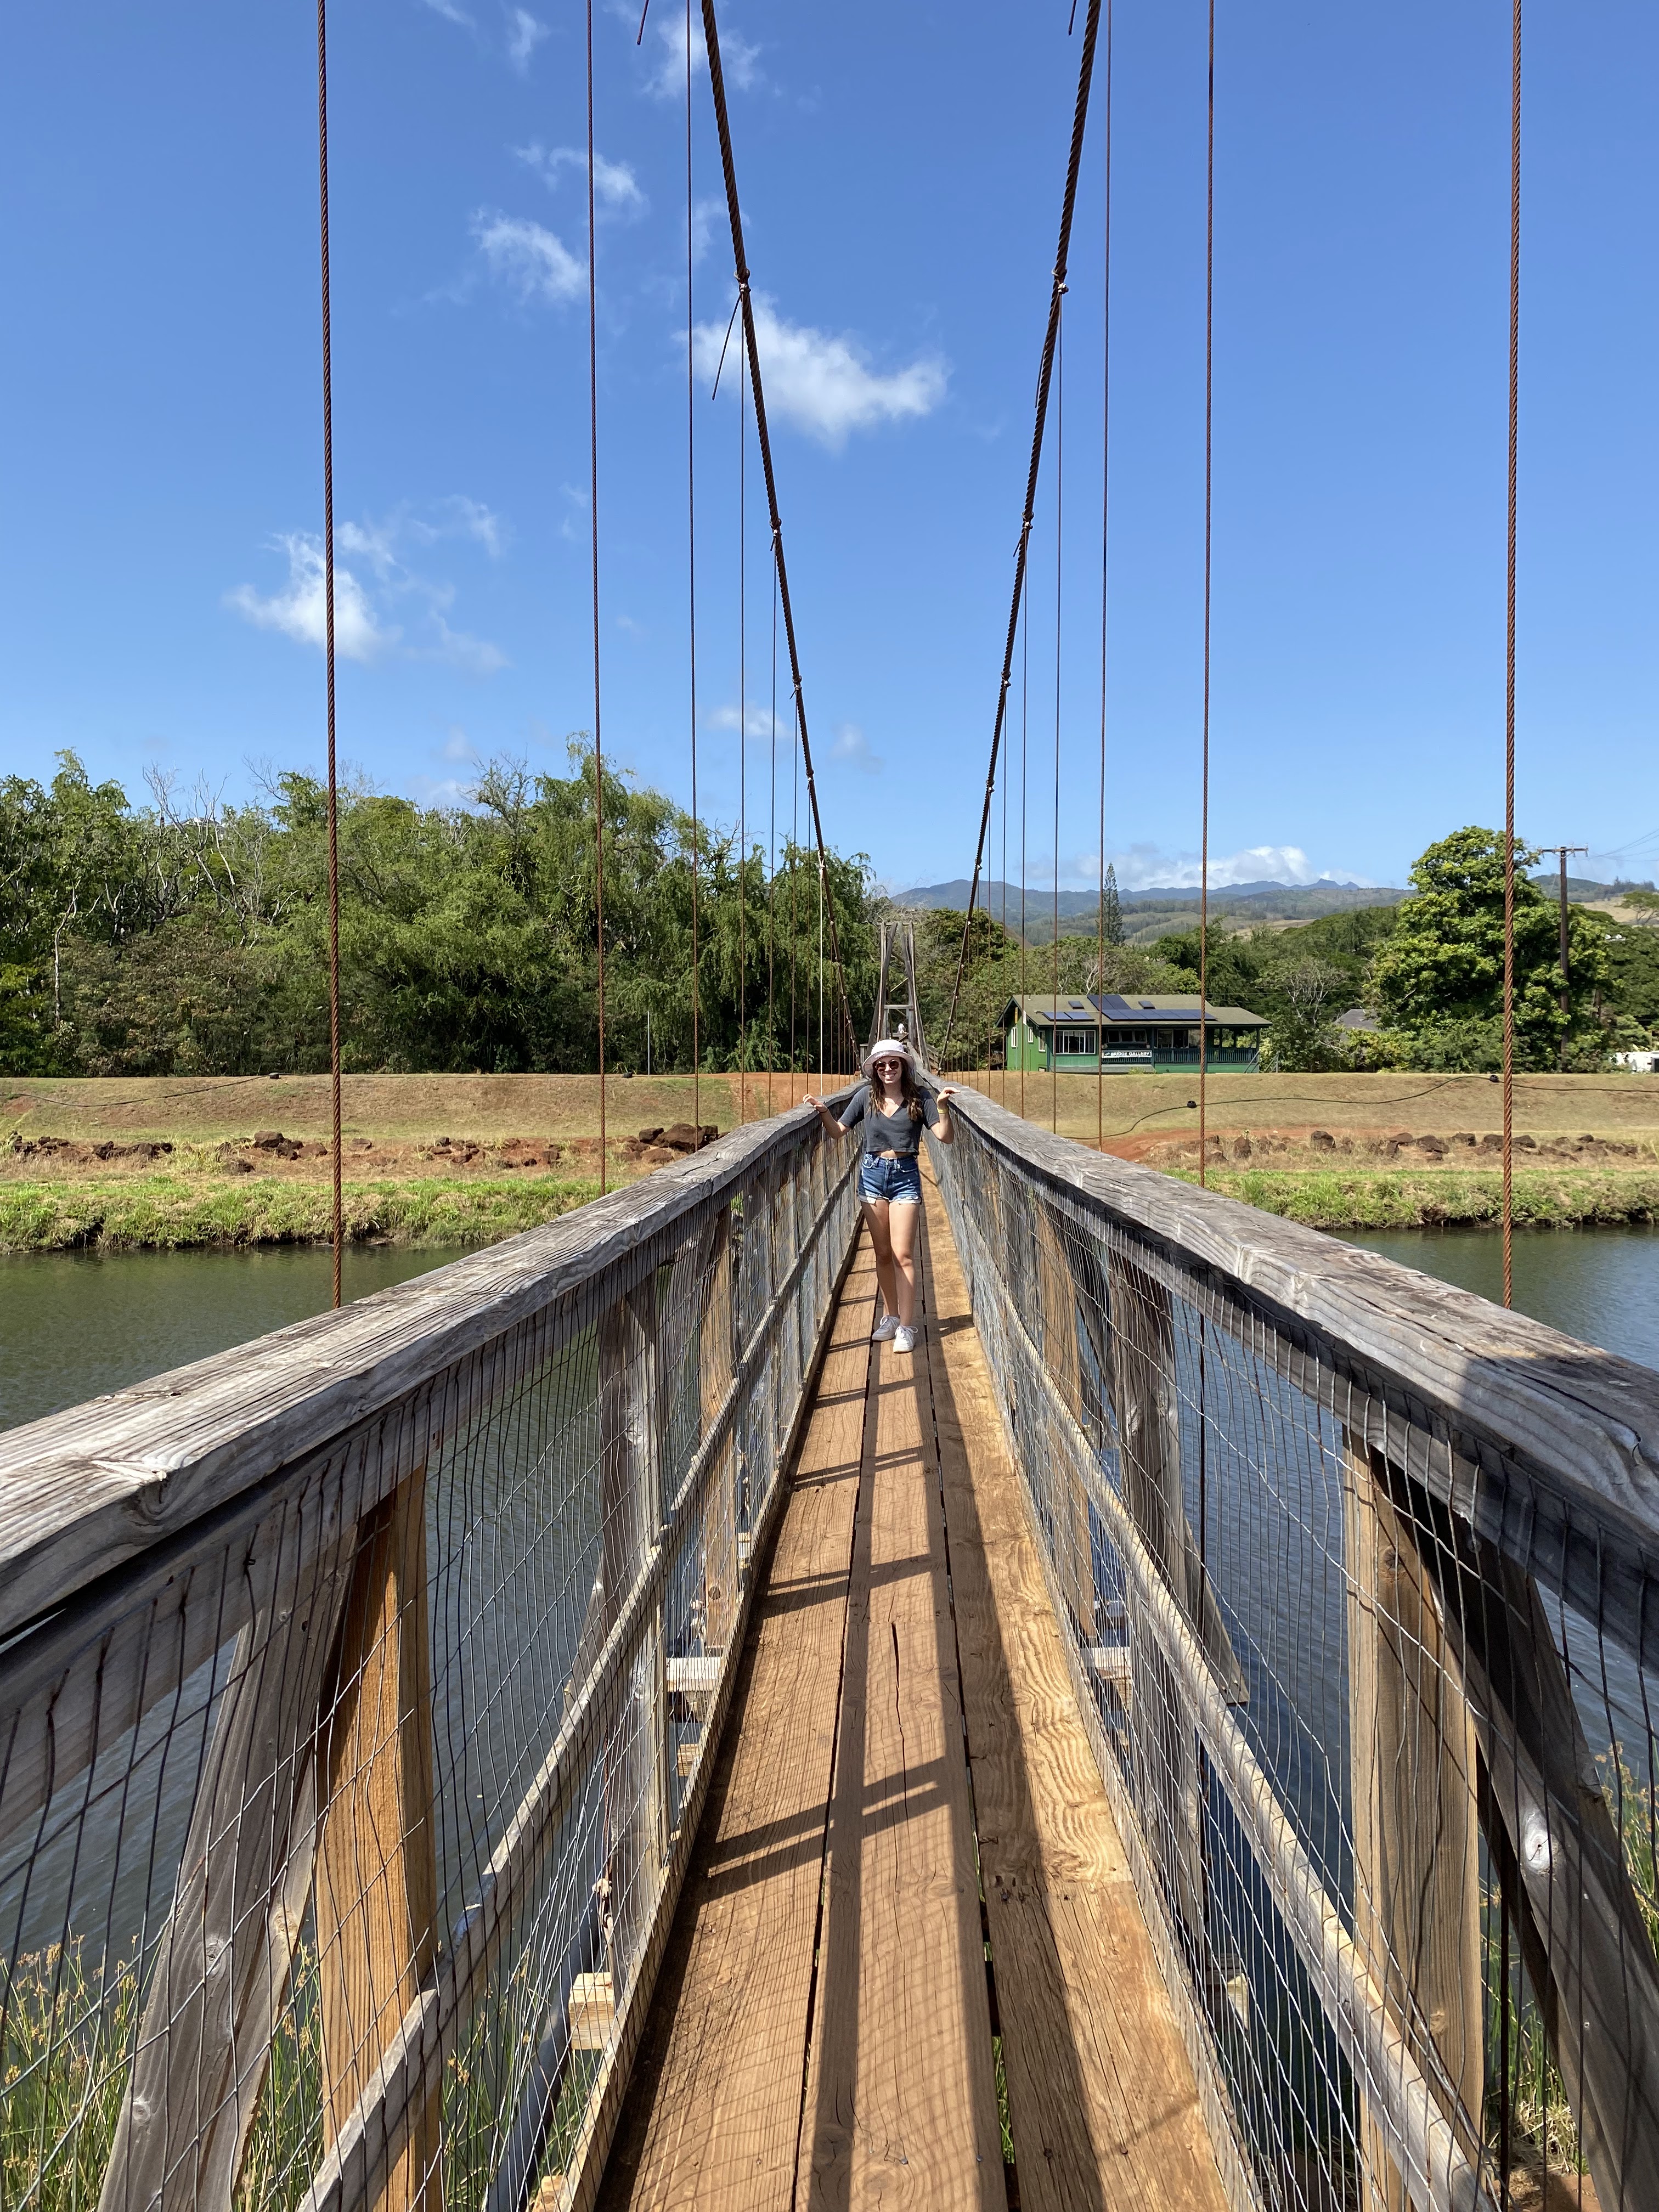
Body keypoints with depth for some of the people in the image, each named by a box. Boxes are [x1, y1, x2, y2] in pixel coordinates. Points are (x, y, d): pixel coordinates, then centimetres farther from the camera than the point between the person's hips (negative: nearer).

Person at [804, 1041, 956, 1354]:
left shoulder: (919, 1097, -5)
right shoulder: (866, 1096, 1)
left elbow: (946, 1136, -11)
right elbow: (838, 1131, 7)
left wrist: (942, 1106, -26)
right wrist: (823, 1110, -10)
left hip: (905, 1176, -3)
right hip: (873, 1173, 3)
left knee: (903, 1255, -6)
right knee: (883, 1254, 11)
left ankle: (906, 1327, 0)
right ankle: (890, 1316, 26)